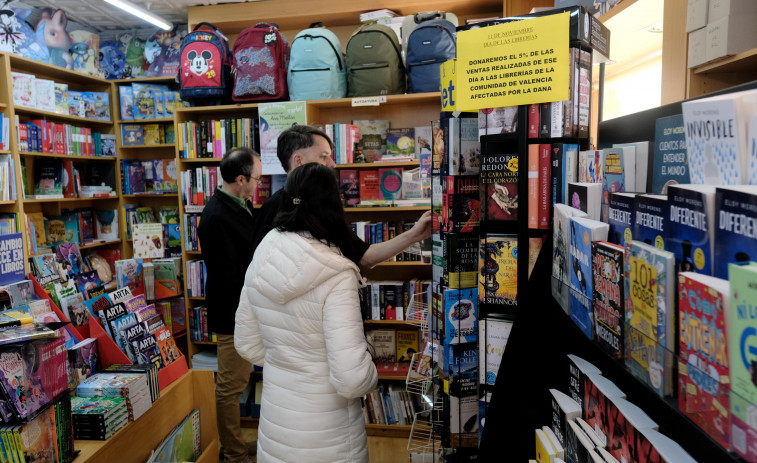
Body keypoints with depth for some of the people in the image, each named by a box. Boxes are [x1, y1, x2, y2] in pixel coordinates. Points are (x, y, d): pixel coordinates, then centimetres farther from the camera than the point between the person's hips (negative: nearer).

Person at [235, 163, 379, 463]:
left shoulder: (260, 262, -6)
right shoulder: (335, 276, -24)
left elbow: (247, 345, 6)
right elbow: (352, 379, -26)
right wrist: (371, 376, -5)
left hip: (273, 426, 5)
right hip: (326, 437, -5)